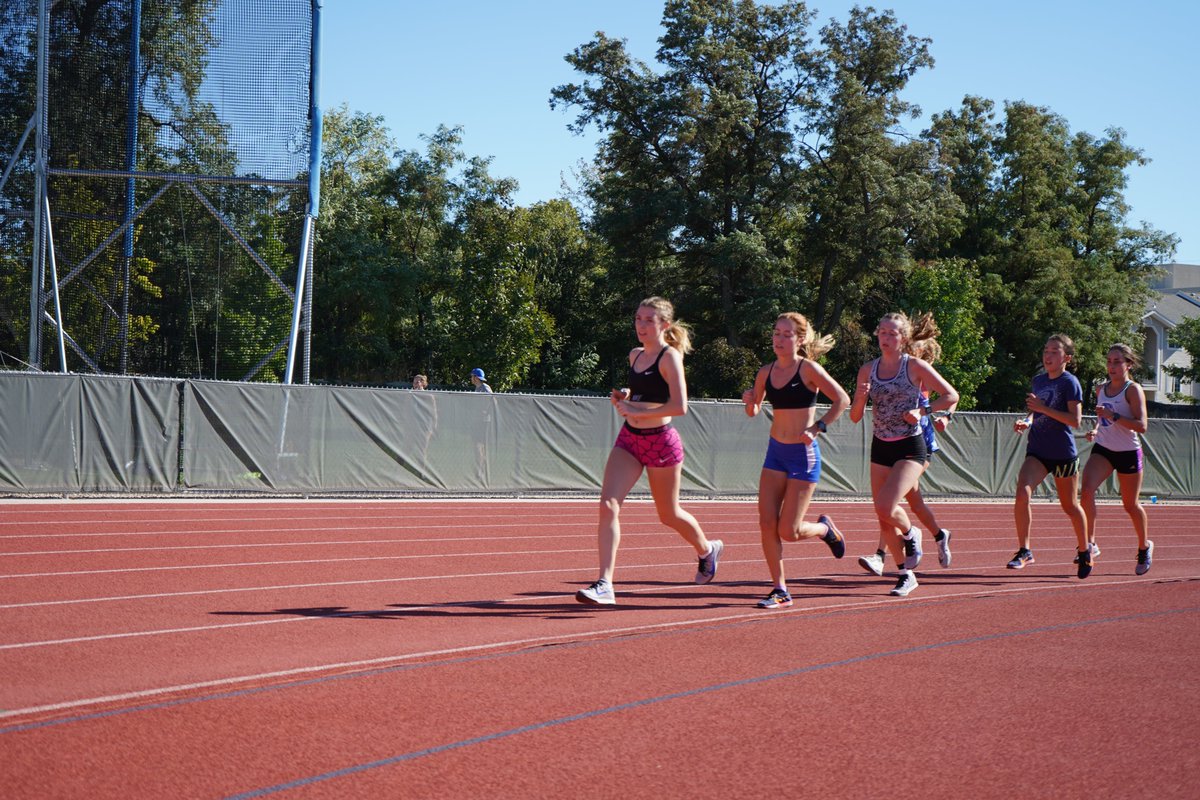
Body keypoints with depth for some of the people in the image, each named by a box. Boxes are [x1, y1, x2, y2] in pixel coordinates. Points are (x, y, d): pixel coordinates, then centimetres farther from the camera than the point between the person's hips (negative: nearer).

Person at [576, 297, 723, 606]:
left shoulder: (670, 356, -13)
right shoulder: (635, 355, 10)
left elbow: (679, 406, -22)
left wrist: (637, 410, -21)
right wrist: (623, 398, 5)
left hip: (661, 442, -6)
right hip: (629, 439, 6)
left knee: (668, 514, 12)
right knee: (608, 505, -13)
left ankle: (706, 549, 43)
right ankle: (604, 584, -15)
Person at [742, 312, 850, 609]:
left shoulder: (808, 369, -11)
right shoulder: (766, 372, 5)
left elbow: (842, 399, -12)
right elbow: (753, 412, 15)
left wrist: (817, 428, -20)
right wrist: (749, 401, -8)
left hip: (804, 454, -5)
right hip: (775, 452, 6)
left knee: (788, 531, -6)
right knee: (767, 524, -4)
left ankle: (825, 529, 27)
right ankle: (780, 591, 6)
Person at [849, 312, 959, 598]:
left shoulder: (915, 367, -7)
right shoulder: (868, 370, 5)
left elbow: (951, 396, -2)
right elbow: (855, 416, 5)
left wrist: (922, 411, -14)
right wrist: (861, 397, -15)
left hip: (910, 448, -5)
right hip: (880, 448, 5)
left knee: (886, 507, -22)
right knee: (883, 519, 5)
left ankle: (910, 534, 11)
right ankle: (906, 575, 20)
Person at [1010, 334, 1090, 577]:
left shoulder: (1070, 383, -9)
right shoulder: (1038, 380, 10)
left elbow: (1075, 420, -17)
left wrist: (1042, 408, -21)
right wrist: (1027, 421, 1)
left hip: (1063, 454, -4)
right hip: (1037, 451, 4)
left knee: (1070, 506, 10)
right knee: (1022, 492, -20)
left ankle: (1084, 551, 32)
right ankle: (1024, 550, -15)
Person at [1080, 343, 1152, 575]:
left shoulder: (1133, 390, -11)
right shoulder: (1101, 388, 7)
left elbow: (1141, 426, -20)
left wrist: (1113, 416, -28)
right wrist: (1095, 430, 3)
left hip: (1128, 453, -4)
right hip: (1103, 450, 4)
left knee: (1130, 505, 8)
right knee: (1087, 489, -22)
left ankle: (1144, 546, 34)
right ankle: (1090, 544, -19)